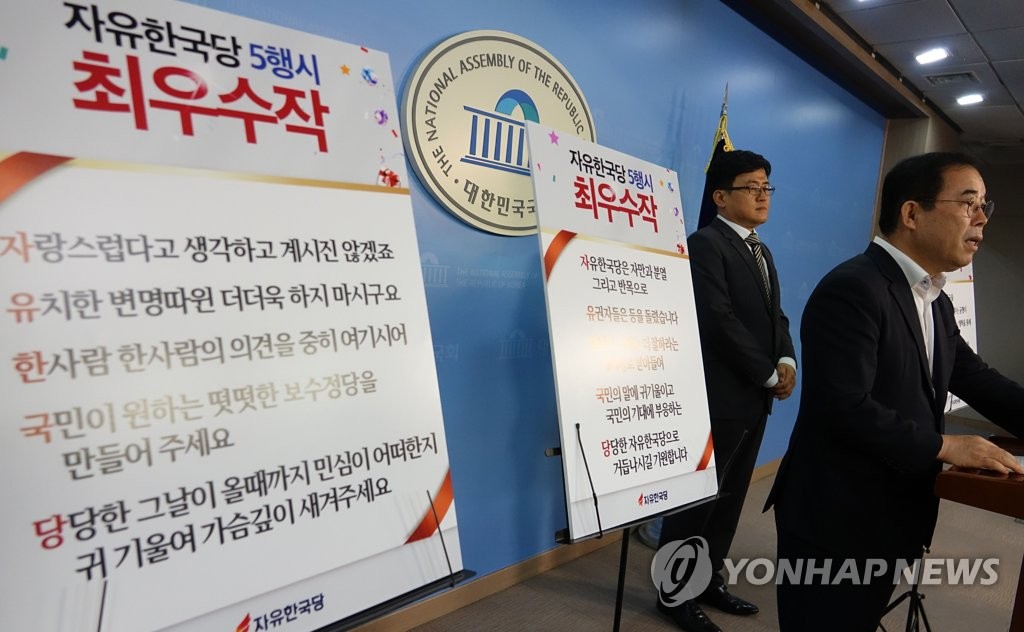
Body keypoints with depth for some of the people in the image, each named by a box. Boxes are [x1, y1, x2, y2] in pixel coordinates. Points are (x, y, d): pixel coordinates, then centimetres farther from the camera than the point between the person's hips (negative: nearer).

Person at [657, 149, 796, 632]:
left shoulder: (761, 251, 17)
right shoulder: (705, 243, -12)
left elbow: (775, 316, 17)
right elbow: (720, 321, -19)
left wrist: (787, 361, -2)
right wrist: (769, 375, -11)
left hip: (755, 397, 9)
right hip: (719, 396, -9)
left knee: (730, 495, 15)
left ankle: (709, 580, 29)